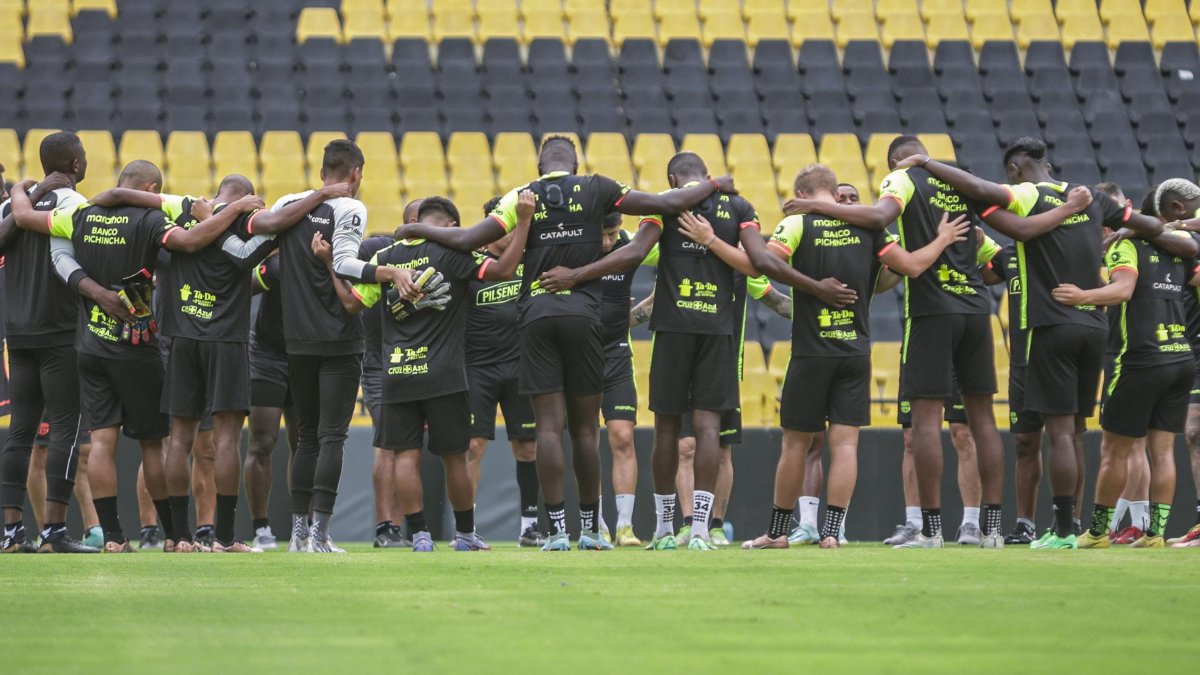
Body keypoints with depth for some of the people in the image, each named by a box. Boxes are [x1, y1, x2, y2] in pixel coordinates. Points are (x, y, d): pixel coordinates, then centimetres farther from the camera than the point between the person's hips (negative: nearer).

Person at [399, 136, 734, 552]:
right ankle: (590, 528, 13)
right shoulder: (597, 190, 5)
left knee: (549, 427, -2)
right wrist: (715, 186, 23)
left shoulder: (522, 197, 5)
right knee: (584, 429, 7)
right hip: (582, 313, 0)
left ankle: (558, 529, -7)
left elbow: (467, 241, -1)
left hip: (536, 315, 0)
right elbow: (669, 204, 7)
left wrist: (416, 231, 15)